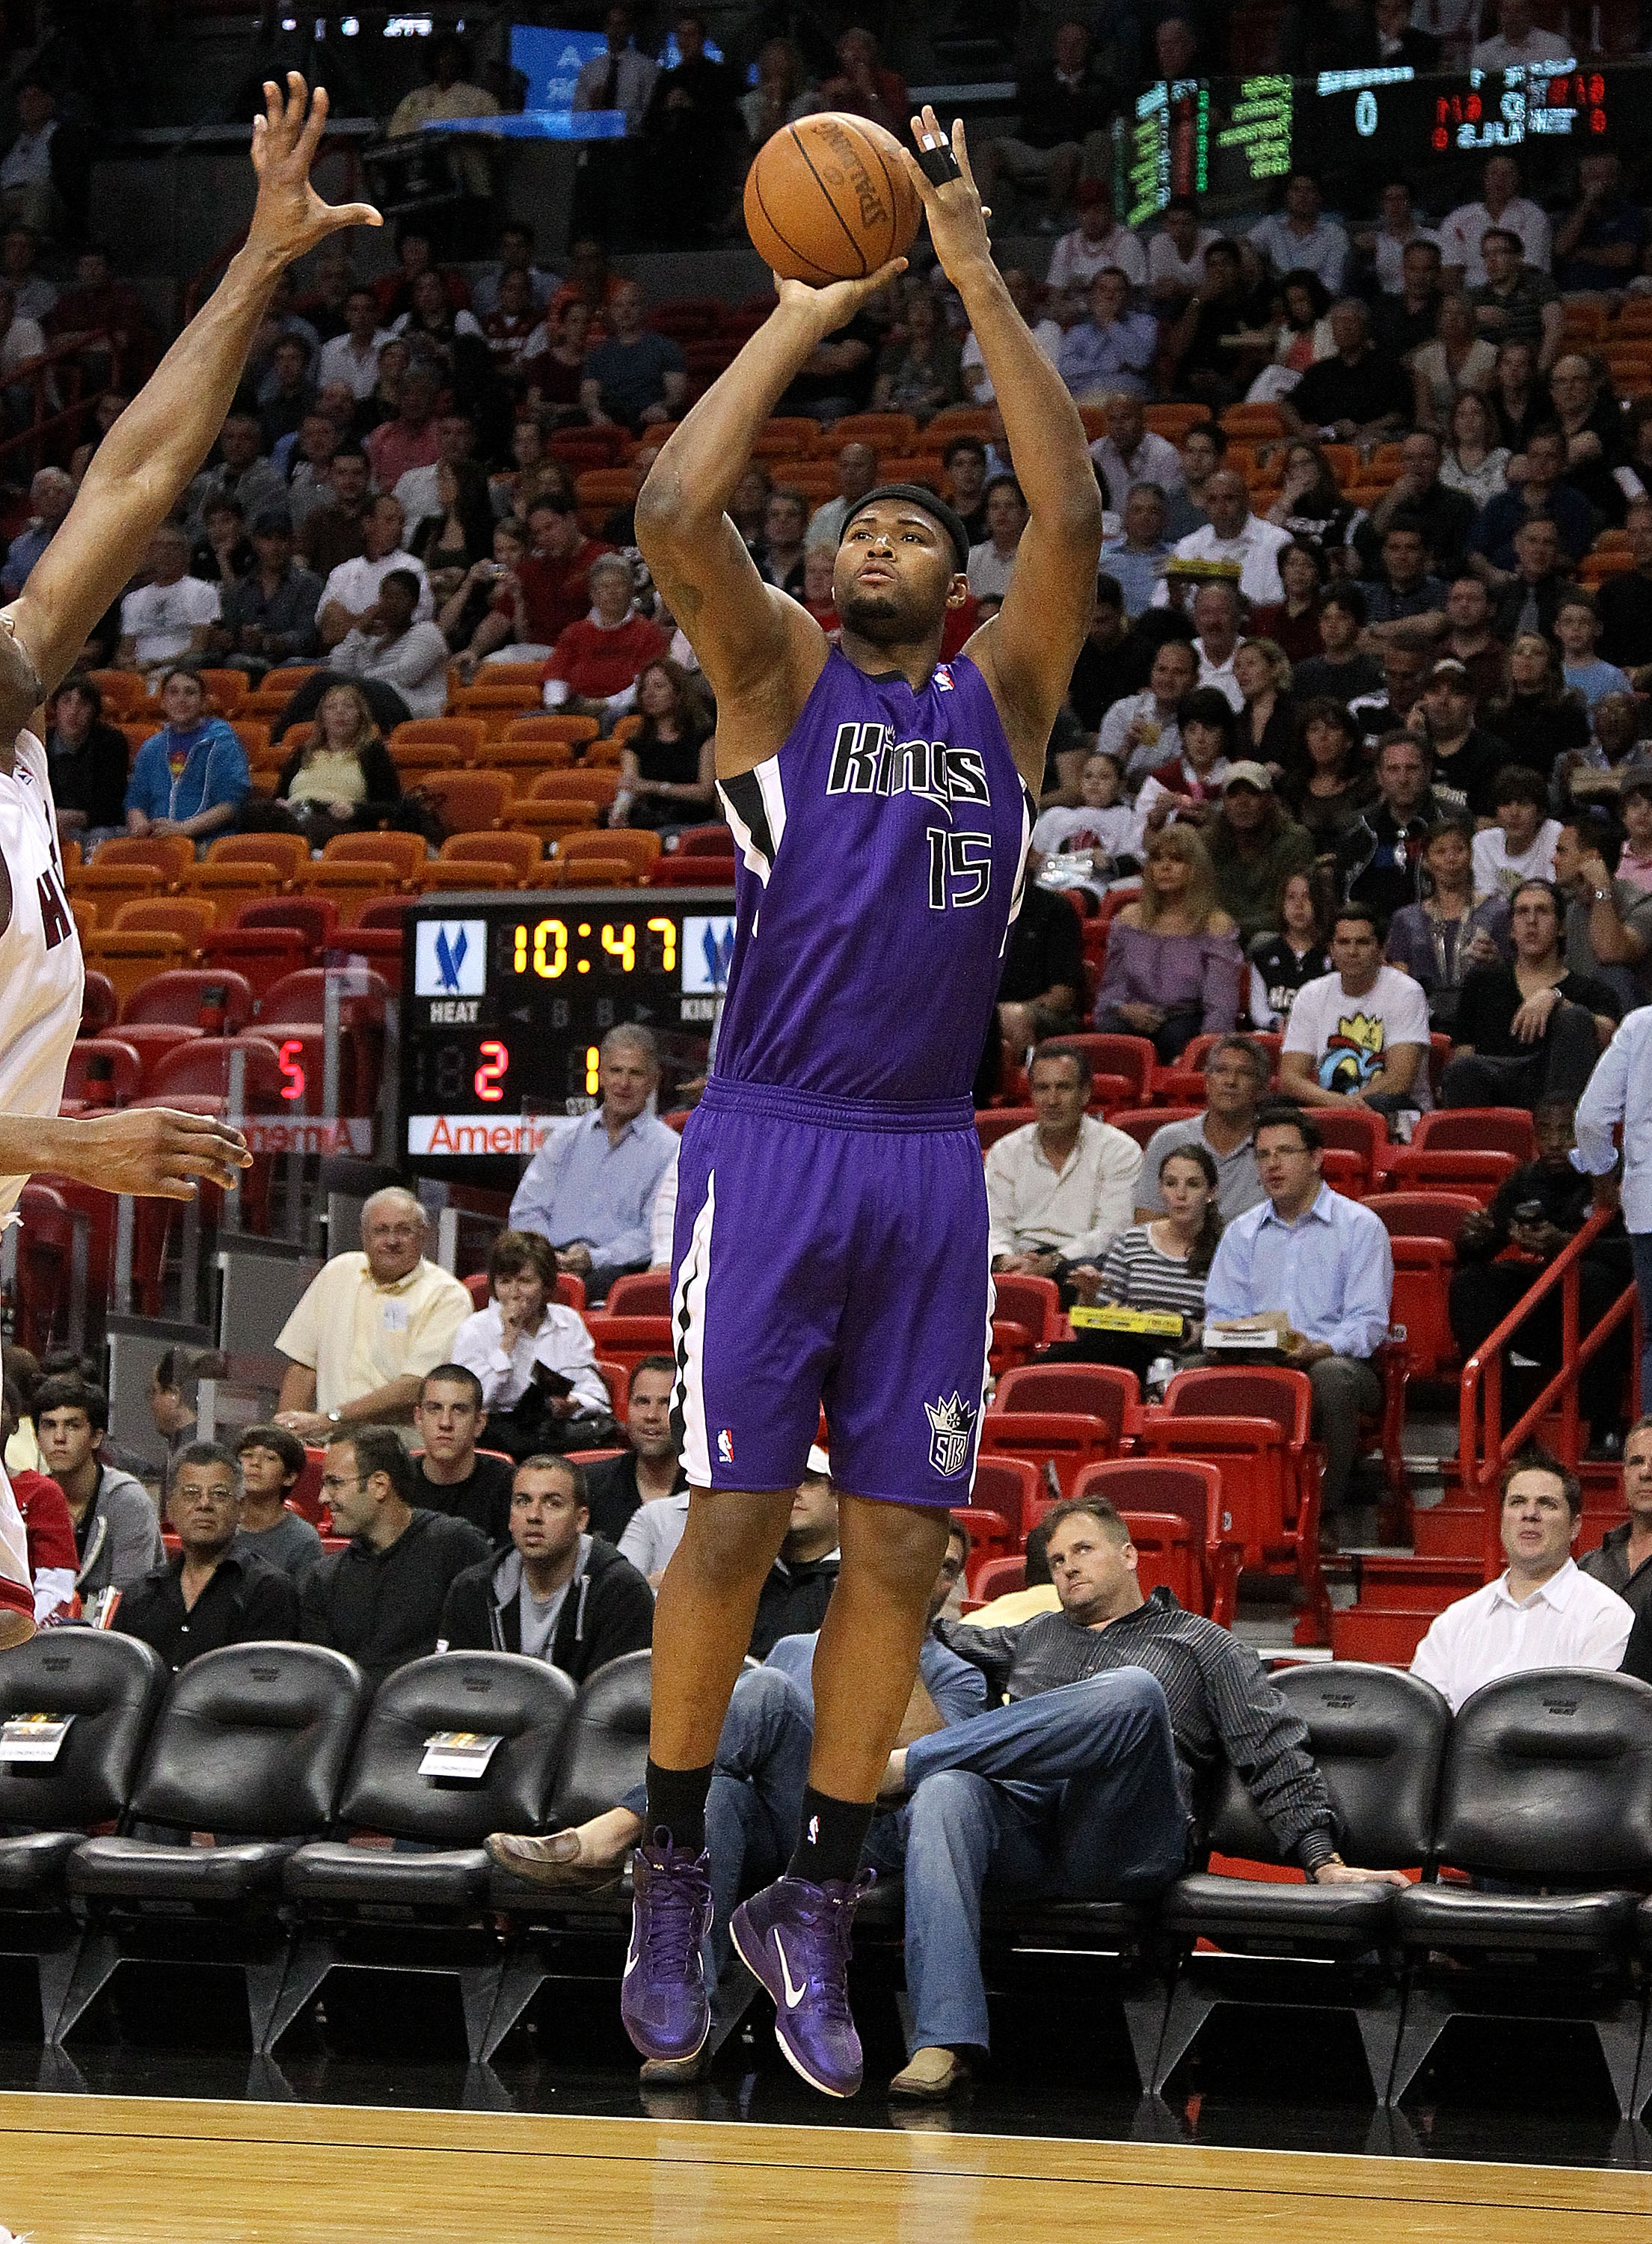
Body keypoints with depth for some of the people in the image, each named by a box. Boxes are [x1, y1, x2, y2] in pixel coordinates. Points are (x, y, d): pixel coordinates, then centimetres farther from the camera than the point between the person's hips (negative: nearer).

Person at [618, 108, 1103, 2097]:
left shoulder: (1002, 690, 12)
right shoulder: (777, 673, 7)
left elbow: (1070, 516, -3)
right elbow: (674, 514, -11)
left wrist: (979, 280, -8)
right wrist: (803, 314, -7)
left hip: (930, 1163, 3)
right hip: (769, 1143, -3)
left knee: (901, 1543, 1)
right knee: (734, 1520, -5)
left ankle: (816, 1900, 12)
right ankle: (673, 1874, 11)